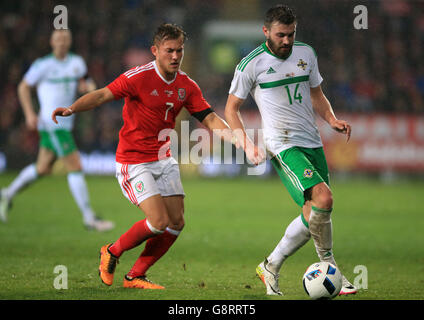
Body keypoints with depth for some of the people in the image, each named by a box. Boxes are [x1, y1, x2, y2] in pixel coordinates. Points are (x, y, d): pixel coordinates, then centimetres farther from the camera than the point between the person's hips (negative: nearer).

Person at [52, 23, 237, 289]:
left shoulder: (187, 86, 3)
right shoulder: (139, 77, -15)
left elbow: (210, 120, 2)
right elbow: (102, 95, -19)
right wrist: (71, 109, -35)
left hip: (164, 160, 7)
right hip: (133, 162, -7)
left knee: (177, 223, 0)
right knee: (159, 221, -16)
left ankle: (135, 276, 15)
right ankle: (113, 252, 10)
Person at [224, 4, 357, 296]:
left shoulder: (306, 53, 11)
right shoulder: (251, 64, -5)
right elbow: (232, 109, 3)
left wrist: (332, 119, 4)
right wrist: (247, 145, -10)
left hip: (312, 142, 7)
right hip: (283, 145, -6)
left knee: (314, 216, 5)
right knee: (323, 198, -25)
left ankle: (270, 267, 20)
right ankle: (328, 266, -8)